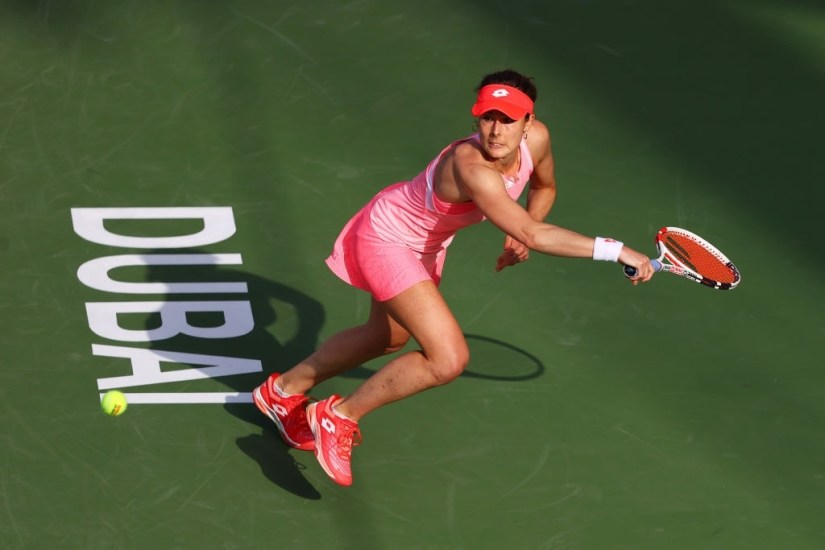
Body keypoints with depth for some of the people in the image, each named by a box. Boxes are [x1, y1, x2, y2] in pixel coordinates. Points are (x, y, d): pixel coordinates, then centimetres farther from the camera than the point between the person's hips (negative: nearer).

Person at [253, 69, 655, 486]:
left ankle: (284, 390, 52)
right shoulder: (470, 166, -42)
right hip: (386, 238, -9)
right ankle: (339, 417, 1)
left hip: (426, 244, 9)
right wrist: (615, 250, -50)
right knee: (448, 359, -20)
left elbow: (545, 187, 6)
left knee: (388, 337, 29)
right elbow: (531, 234, -49)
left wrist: (520, 237, -8)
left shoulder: (536, 138, -19)